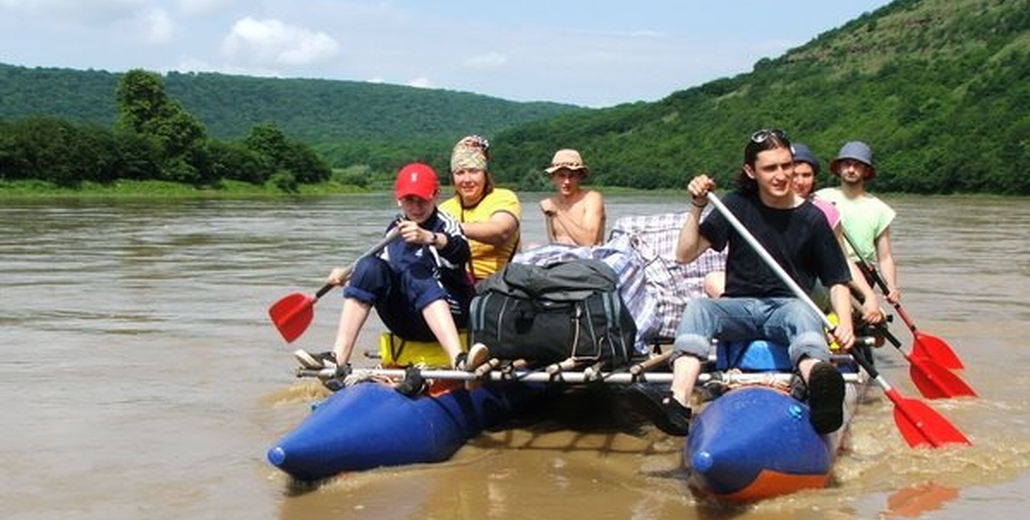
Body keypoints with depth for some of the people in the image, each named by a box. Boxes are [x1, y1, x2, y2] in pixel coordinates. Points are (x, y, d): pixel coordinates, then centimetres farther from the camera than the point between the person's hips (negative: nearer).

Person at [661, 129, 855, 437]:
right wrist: (697, 208, -11)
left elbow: (837, 281, 4)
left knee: (803, 313, -37)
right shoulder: (737, 206, 6)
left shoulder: (812, 218, 3)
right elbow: (685, 255, 3)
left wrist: (844, 323, -14)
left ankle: (821, 391, -69)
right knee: (697, 308, -30)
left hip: (785, 307, -1)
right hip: (739, 307, 2)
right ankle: (678, 404, -52)